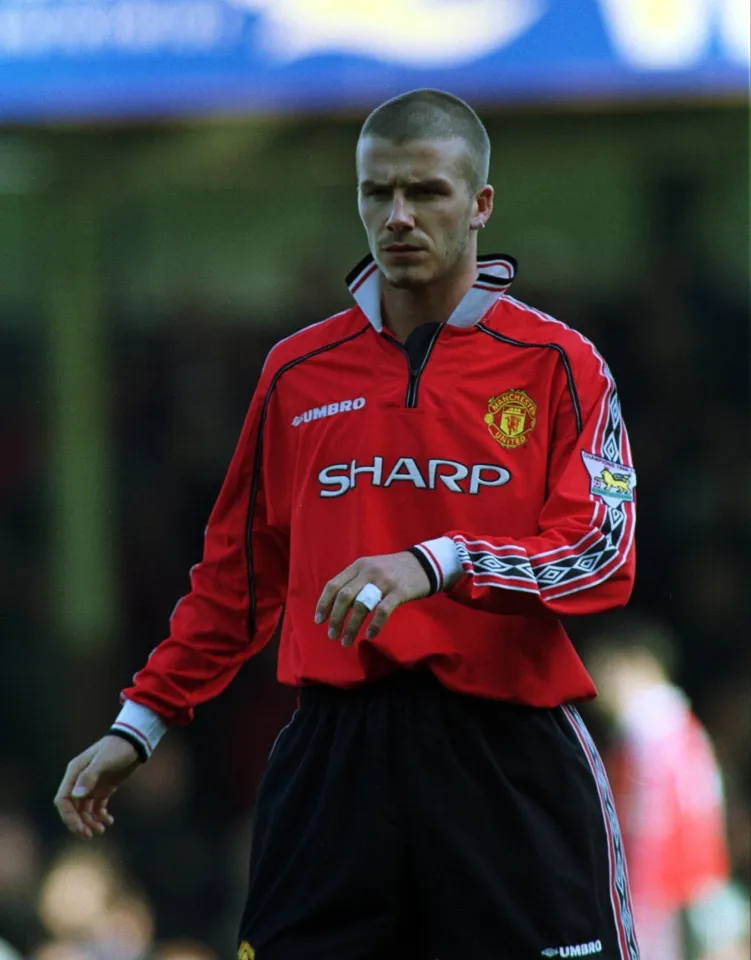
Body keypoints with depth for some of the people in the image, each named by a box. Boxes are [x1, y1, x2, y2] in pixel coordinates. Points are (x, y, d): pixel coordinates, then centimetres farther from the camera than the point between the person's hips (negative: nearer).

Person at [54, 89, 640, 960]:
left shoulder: (555, 364, 3)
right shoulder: (298, 372, 13)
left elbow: (604, 556, -7)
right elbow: (238, 575, 19)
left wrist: (439, 564, -22)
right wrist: (138, 725, 14)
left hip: (508, 757, -2)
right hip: (335, 752, 2)